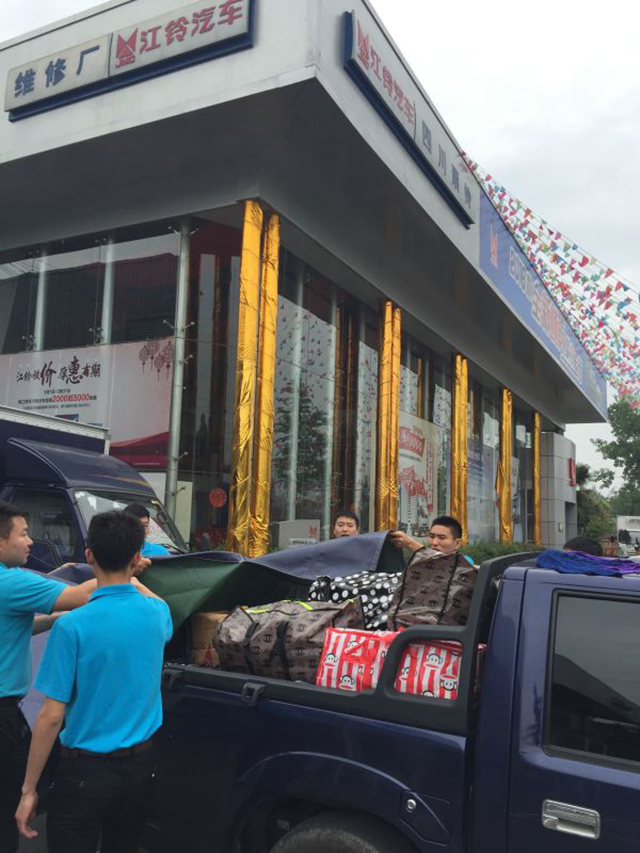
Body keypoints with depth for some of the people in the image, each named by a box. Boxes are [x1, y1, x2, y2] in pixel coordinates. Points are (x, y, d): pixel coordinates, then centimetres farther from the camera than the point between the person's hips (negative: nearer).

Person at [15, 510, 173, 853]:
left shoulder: (73, 626, -20)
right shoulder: (157, 613, -6)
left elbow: (51, 716, -16)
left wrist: (29, 789, -5)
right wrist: (133, 580, 37)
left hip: (86, 771, -5)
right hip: (140, 763, 5)